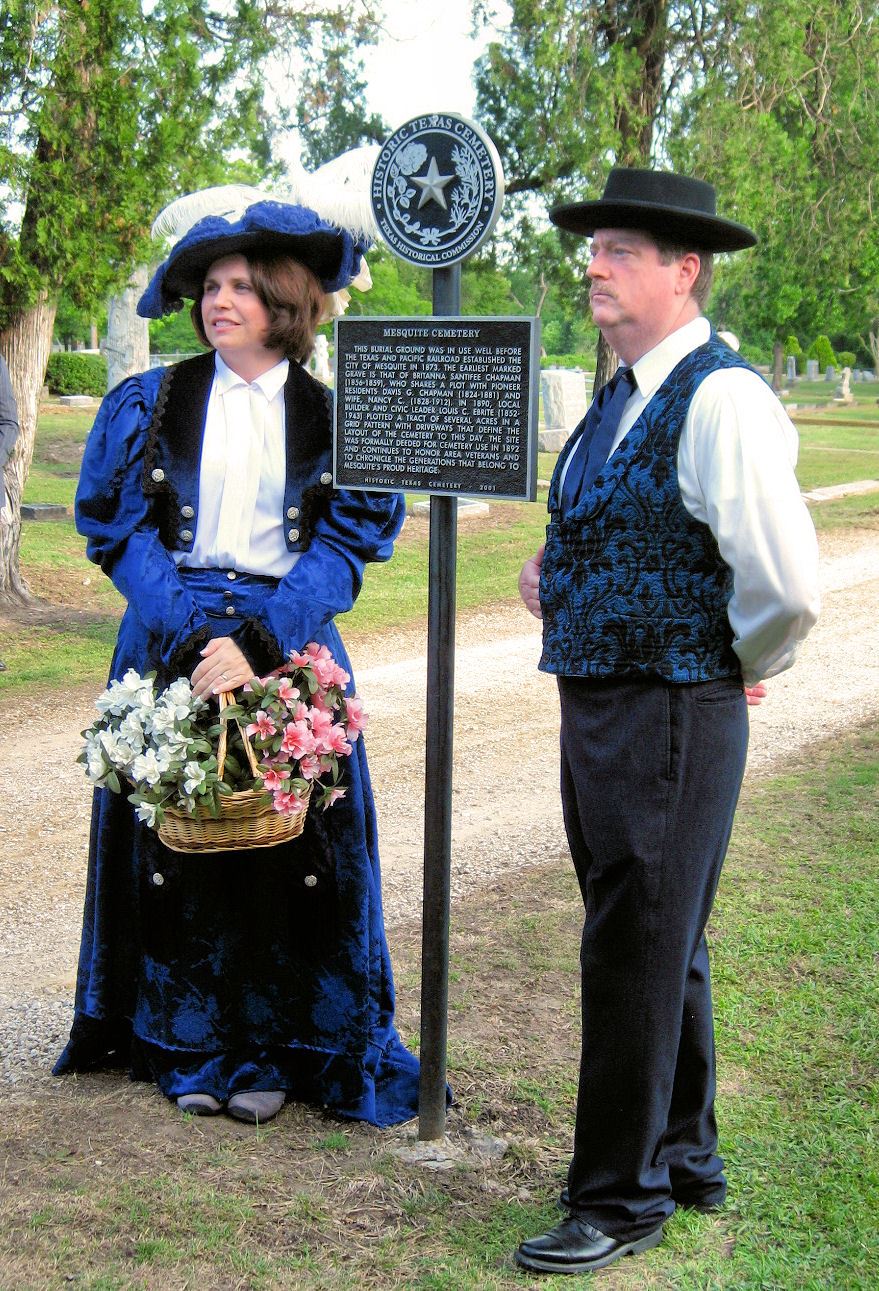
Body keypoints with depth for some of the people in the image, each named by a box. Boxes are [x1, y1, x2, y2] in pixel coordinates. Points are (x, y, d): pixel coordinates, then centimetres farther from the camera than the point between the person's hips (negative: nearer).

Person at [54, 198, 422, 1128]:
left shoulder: (334, 419, 5)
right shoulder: (149, 403, 6)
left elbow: (349, 543, -3)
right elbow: (116, 527, 0)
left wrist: (256, 643, -17)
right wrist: (188, 639, -14)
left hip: (287, 646, 0)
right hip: (171, 640, 1)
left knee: (287, 841, 0)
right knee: (175, 834, 4)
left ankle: (273, 1049, 15)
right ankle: (190, 1047, 18)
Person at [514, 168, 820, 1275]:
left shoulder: (722, 398, -18)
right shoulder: (618, 397, 12)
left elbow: (787, 583, -25)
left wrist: (746, 670, -7)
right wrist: (552, 576, 10)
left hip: (672, 716, -9)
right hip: (596, 704, 9)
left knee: (636, 953, -1)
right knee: (659, 945, 19)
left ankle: (621, 1197, 13)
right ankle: (683, 1160, 36)